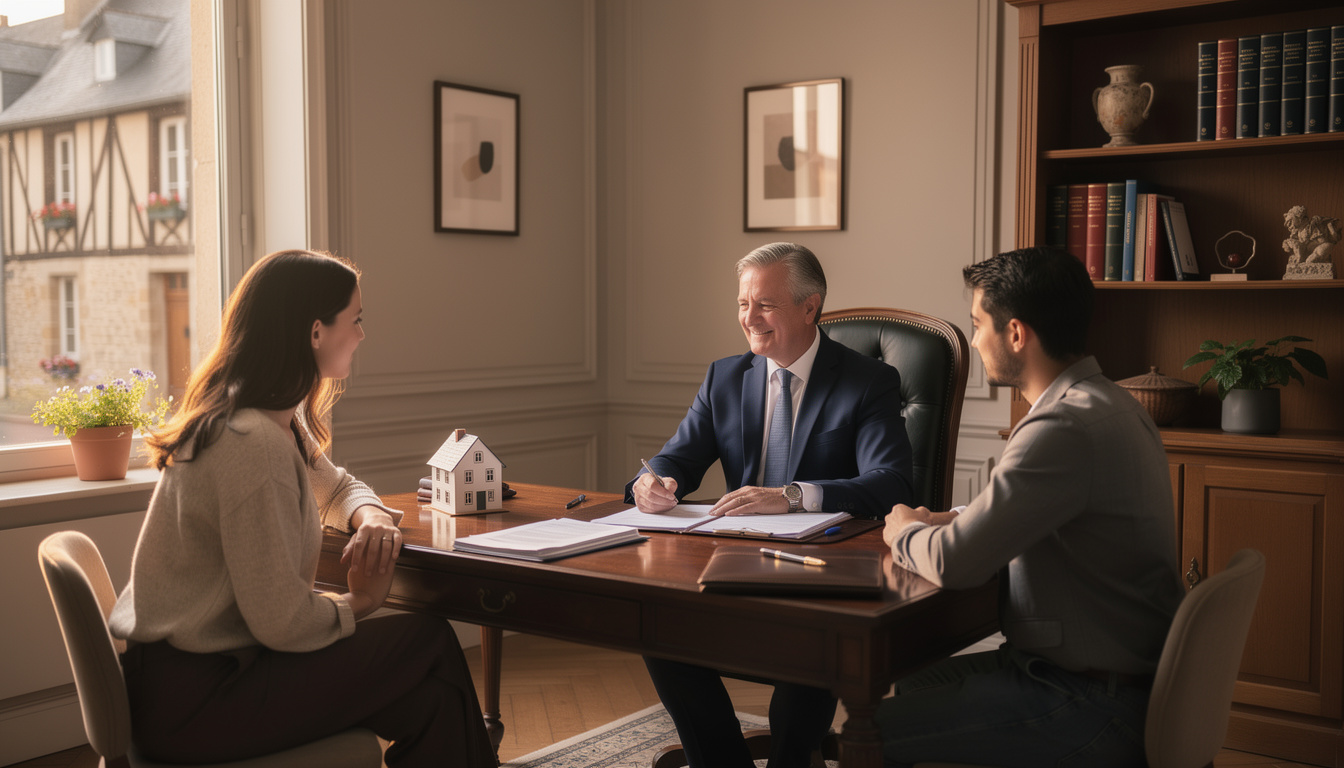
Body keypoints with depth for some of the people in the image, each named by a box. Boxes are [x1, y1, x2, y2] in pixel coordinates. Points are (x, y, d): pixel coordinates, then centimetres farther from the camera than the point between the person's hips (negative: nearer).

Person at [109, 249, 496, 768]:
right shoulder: (252, 444, -24)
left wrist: (372, 517, 1)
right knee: (428, 644, -9)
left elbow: (337, 488, 25)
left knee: (430, 696, -3)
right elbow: (281, 621, -24)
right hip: (188, 700, -9)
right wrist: (357, 605, -4)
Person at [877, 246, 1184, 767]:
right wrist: (948, 523, 6)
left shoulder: (1065, 427, -25)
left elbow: (954, 564, -25)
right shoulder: (1105, 402, 9)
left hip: (1092, 705, -10)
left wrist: (904, 533, -3)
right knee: (909, 687, 19)